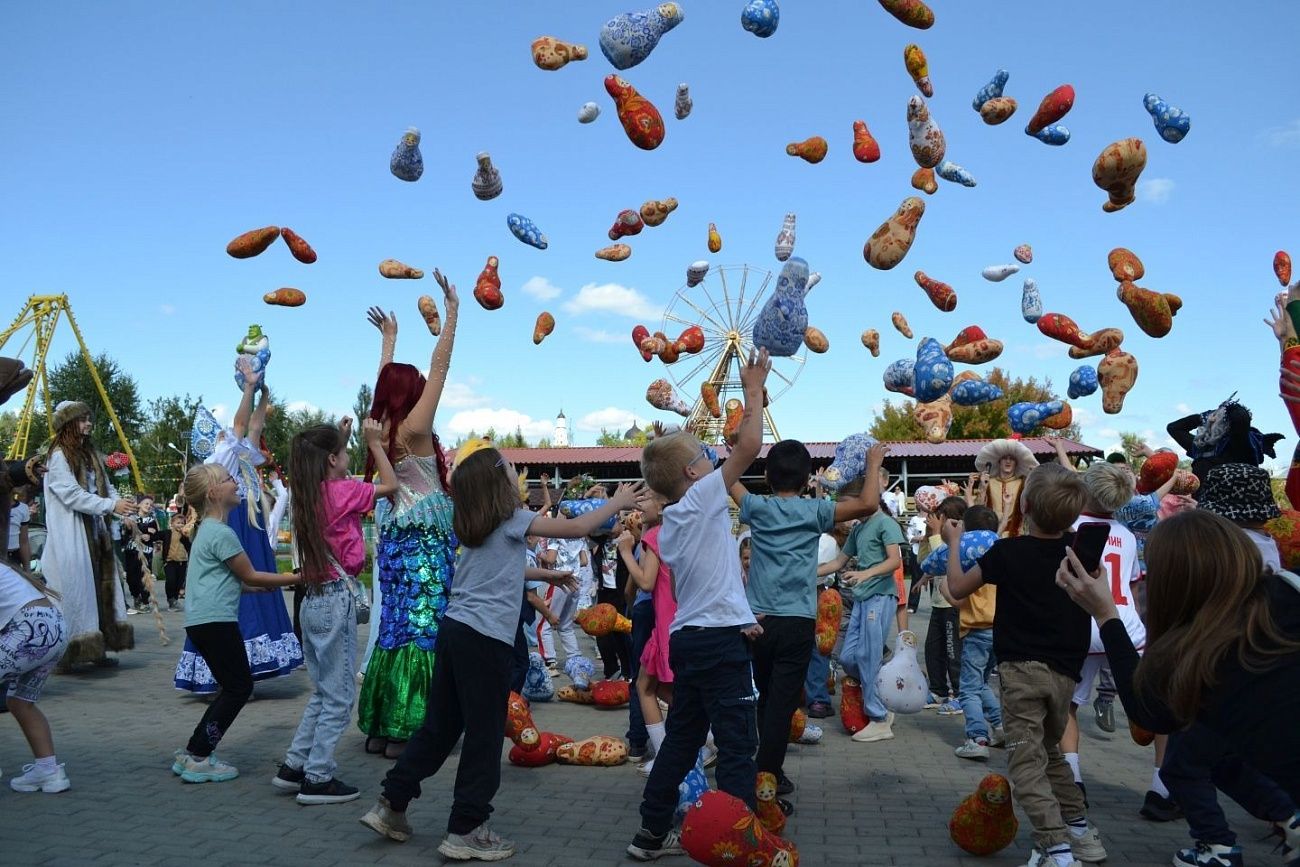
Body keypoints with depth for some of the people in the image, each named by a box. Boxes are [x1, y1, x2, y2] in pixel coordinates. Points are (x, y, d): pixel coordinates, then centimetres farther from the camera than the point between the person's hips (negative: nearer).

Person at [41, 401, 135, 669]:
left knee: (101, 584, 7)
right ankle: (64, 653, -2)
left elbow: (106, 488, 12)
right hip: (70, 535, -8)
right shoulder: (58, 456, -8)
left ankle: (96, 648, 13)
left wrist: (125, 510, -5)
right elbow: (72, 495, -17)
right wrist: (110, 505, -21)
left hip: (95, 531, 8)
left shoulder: (91, 454, 16)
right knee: (73, 588, -8)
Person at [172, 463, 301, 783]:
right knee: (239, 687, -2)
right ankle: (198, 758, 1)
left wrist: (272, 583, 19)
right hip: (215, 621, -10)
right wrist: (296, 578, -2)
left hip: (202, 621, 10)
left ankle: (194, 752, 18)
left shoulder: (207, 530, 18)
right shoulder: (222, 533, -14)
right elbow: (249, 577, -8)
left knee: (233, 687, 15)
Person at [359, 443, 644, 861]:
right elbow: (575, 528, -7)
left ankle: (391, 806, 23)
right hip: (485, 639, -8)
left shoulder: (475, 525, 15)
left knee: (439, 726, 17)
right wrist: (618, 502, 4)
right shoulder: (512, 519, -7)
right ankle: (465, 831, 9)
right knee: (484, 736, 2)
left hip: (454, 630, 8)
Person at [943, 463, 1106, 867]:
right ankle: (1081, 830, 29)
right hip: (1065, 670, 6)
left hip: (1023, 668, -6)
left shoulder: (1008, 552, -9)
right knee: (1050, 751, 25)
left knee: (1027, 761, -5)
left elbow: (957, 588, 2)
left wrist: (954, 542, 16)